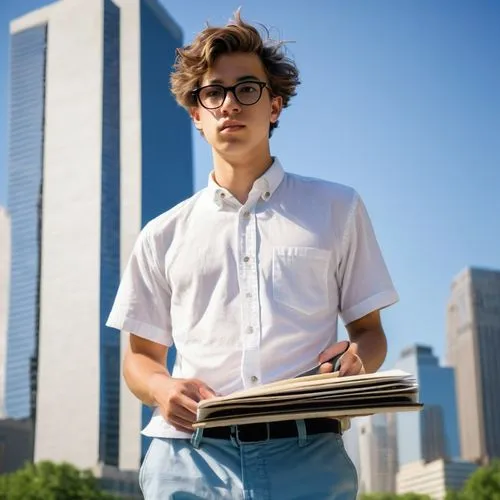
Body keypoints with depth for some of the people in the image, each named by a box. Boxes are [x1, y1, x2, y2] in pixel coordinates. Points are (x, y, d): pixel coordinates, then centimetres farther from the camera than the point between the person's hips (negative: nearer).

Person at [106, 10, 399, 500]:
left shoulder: (337, 209, 14)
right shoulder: (164, 235, 15)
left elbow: (369, 328, 15)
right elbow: (140, 354, 18)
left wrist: (359, 357, -9)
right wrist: (161, 388, -5)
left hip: (307, 458, -1)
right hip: (189, 458, 1)